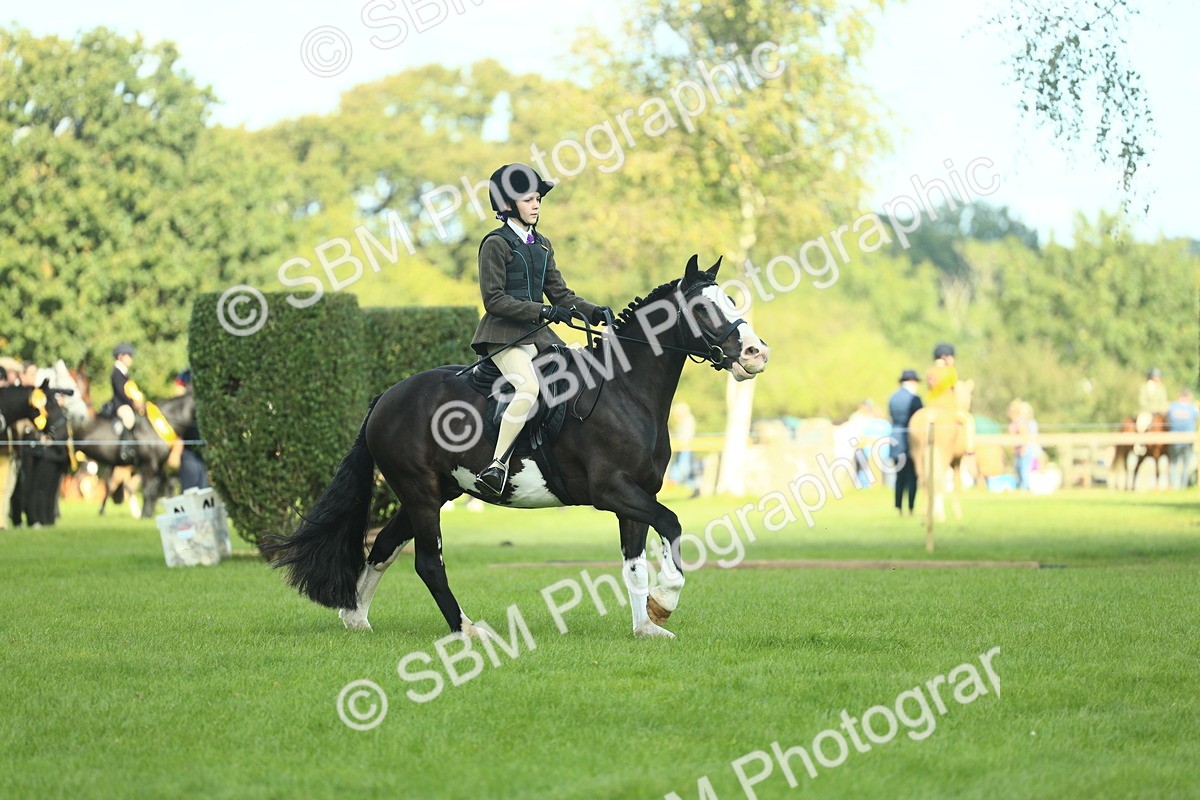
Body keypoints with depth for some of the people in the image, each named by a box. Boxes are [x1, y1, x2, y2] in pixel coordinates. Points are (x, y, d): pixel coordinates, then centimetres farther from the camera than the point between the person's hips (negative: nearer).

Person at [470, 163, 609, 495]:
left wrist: (594, 311, 0)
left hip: (538, 334, 8)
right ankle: (496, 467, -31)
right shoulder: (496, 243, -6)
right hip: (504, 334, -8)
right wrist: (543, 311, -20)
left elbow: (560, 293, 17)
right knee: (530, 386, -31)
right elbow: (493, 300, -13)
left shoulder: (542, 245, 17)